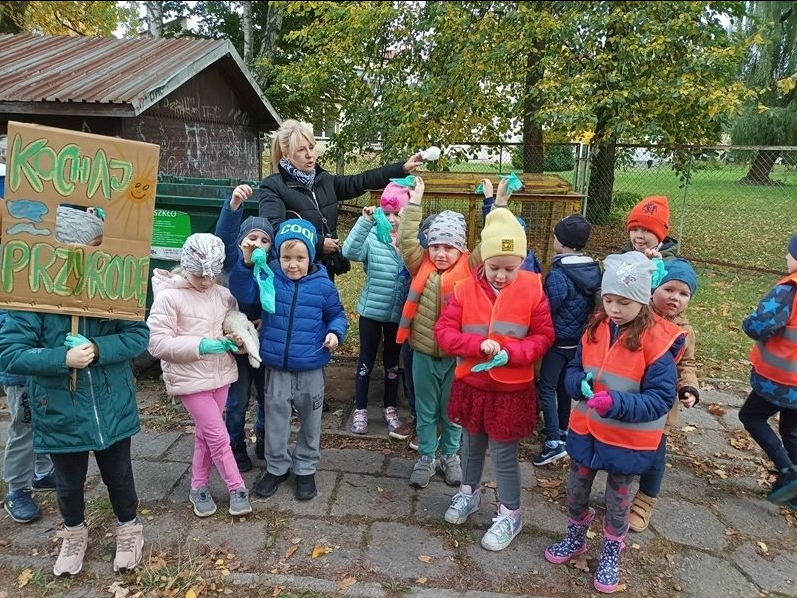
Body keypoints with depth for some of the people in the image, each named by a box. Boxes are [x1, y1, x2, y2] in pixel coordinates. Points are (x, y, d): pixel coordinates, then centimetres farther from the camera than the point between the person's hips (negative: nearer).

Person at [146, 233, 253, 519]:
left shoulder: (224, 295, 2)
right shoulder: (169, 297, -14)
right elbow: (157, 344, -17)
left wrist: (235, 337, -9)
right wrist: (200, 346, -25)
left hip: (220, 374, 5)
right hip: (189, 378, -5)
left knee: (205, 433, 16)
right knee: (218, 435, -2)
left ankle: (199, 487, 32)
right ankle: (237, 488, 14)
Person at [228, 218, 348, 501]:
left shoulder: (323, 286, -6)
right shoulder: (269, 278, -4)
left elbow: (337, 315, 6)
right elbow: (243, 293, -18)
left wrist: (335, 333, -14)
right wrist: (246, 262, -31)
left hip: (310, 369, 0)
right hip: (276, 367, 1)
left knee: (310, 420, 15)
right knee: (275, 419, 14)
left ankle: (305, 469, 35)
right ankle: (276, 467, 35)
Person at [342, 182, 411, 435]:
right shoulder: (372, 236, -10)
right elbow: (350, 252, -25)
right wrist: (365, 221, -32)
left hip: (399, 313, 2)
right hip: (371, 310, -1)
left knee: (392, 361, 17)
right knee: (366, 361, 11)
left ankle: (390, 408, 34)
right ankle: (360, 409, 26)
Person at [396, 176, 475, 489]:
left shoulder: (469, 268, -6)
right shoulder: (422, 265, -1)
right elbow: (406, 240, -10)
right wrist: (415, 202, -12)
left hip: (457, 353, -1)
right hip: (424, 352, 2)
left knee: (452, 411, 17)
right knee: (425, 410, 16)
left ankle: (450, 456, 36)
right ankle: (426, 457, 33)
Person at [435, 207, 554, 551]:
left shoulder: (532, 290, -11)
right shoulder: (465, 290, -9)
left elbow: (543, 337, -6)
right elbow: (444, 332, -11)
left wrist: (511, 353, -22)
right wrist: (479, 344, -26)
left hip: (512, 389, -2)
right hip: (471, 384, 3)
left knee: (504, 454, 8)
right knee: (472, 444, 22)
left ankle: (510, 514, 30)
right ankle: (469, 492, 47)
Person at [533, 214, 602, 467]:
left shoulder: (558, 275, -24)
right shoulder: (594, 270, -1)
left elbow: (546, 310, -17)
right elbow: (594, 304, 7)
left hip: (559, 341, -8)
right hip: (580, 339, 8)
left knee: (547, 387, 0)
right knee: (564, 384, 21)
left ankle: (554, 442, -2)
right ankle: (562, 429, 36)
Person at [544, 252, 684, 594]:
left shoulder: (657, 341, -20)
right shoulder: (595, 328, -4)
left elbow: (661, 399, -20)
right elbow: (572, 370, 5)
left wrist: (616, 403, -33)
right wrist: (581, 384, -18)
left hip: (628, 440, -4)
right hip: (586, 429, 4)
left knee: (616, 499, 18)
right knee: (576, 490, 20)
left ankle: (611, 554, 42)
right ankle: (575, 538, 46)